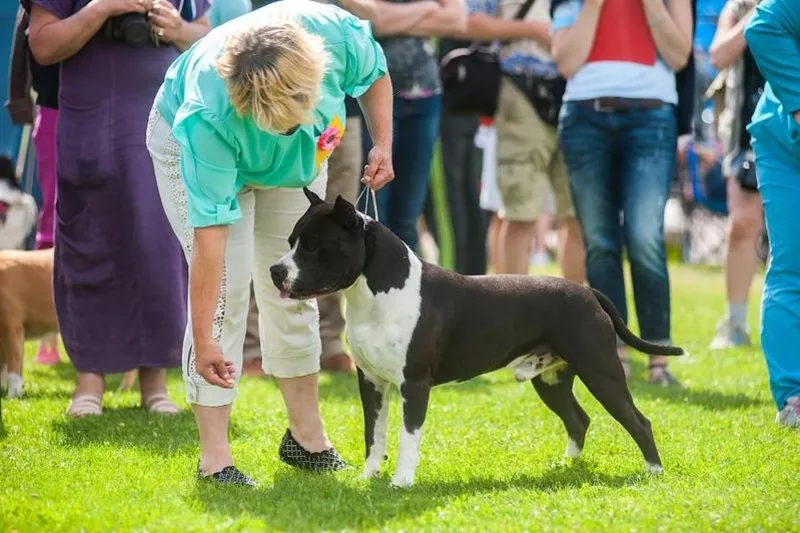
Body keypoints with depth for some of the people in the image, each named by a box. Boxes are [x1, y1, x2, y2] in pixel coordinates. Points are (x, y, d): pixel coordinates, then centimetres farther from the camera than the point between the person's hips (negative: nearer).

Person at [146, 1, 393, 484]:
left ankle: (307, 437, 20)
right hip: (191, 149, -4)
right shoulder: (208, 117, -44)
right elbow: (211, 231, -41)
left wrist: (383, 144, -21)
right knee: (225, 292, -15)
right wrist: (202, 339, -38)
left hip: (295, 161, 5)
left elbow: (375, 76, -9)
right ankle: (214, 457, -11)